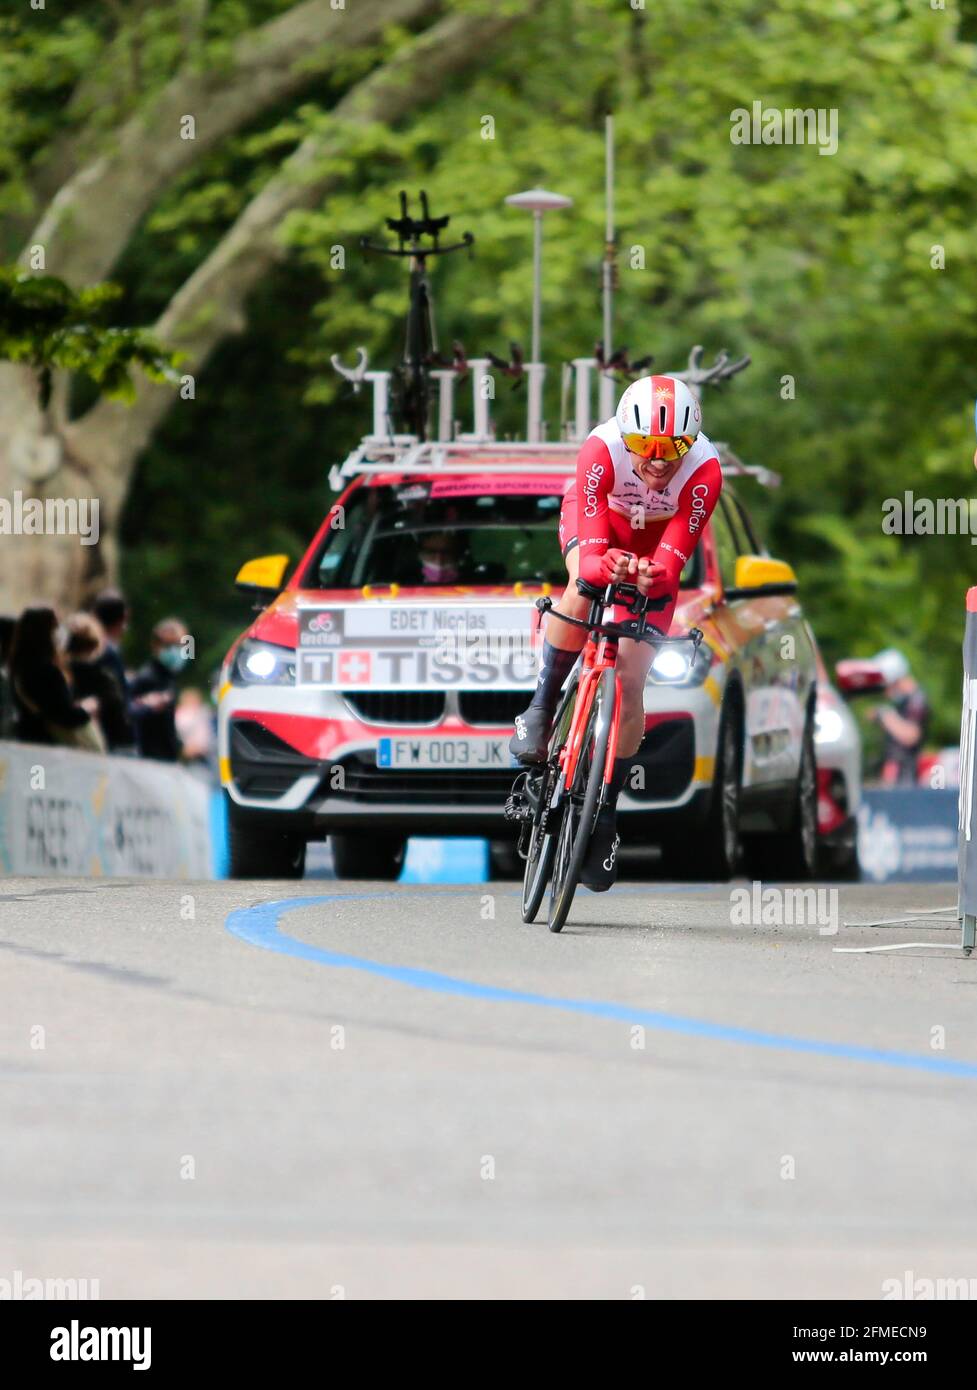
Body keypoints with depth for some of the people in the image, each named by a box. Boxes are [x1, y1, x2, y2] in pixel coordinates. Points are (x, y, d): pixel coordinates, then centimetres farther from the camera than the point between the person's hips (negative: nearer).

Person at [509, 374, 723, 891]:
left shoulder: (704, 471, -35)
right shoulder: (603, 449, -38)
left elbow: (674, 556, -38)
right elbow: (590, 547, -43)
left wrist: (655, 576, -61)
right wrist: (604, 565, -66)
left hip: (656, 550, 1)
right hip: (597, 527, -1)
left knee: (630, 680, -8)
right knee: (583, 590, -37)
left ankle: (605, 814, 4)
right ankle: (542, 707, -15)